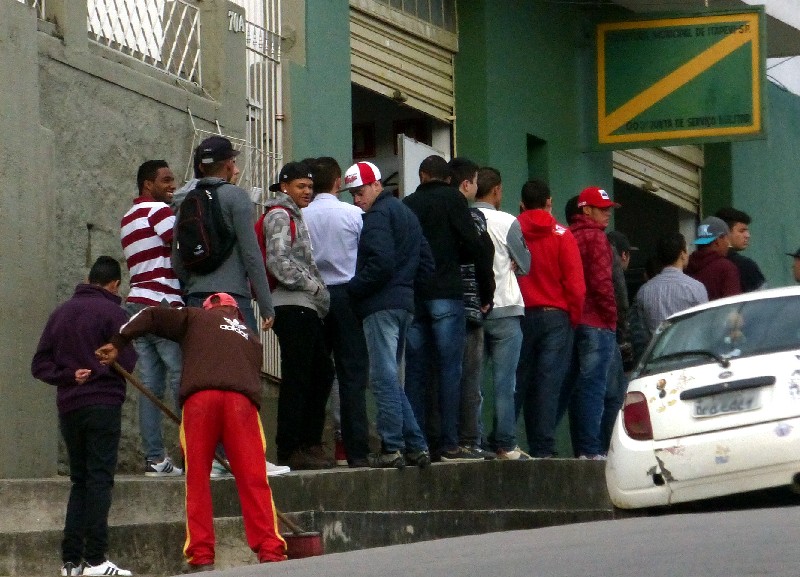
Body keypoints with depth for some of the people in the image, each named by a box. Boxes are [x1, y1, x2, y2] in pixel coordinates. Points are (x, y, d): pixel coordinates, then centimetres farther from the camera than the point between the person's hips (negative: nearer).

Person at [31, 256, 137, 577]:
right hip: (104, 405, -6)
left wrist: (68, 376, -4)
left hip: (68, 406, 6)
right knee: (99, 479, -6)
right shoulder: (112, 312, -6)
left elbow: (40, 364, 8)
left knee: (79, 481, 12)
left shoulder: (61, 313, 12)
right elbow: (126, 362, -11)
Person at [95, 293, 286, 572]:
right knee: (253, 480, -1)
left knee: (197, 479, 3)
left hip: (199, 396, -2)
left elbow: (151, 316, 16)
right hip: (242, 399, 2)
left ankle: (201, 557, -3)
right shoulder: (251, 338, 35)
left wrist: (117, 342, 17)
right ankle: (270, 552, -11)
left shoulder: (196, 317, 26)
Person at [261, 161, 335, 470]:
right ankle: (289, 449, -9)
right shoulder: (279, 216, -7)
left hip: (308, 308, 10)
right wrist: (313, 285, -11)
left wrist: (317, 290, 18)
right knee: (296, 378, -10)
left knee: (322, 373, 13)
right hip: (293, 306, -10)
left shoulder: (296, 216, 25)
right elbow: (279, 263, -18)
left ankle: (310, 443, 18)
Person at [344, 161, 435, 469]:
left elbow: (381, 263, -21)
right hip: (404, 303, 10)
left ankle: (391, 448, -11)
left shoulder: (377, 215, -9)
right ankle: (416, 446, 11)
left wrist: (351, 290, -13)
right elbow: (426, 262, 22)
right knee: (391, 378, 14)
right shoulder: (406, 213, 22)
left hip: (380, 305, -10)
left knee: (384, 379, -9)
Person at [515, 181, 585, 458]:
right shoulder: (561, 235, -1)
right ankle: (543, 448, -5)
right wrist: (574, 318, 5)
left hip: (520, 316, 1)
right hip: (556, 316, -1)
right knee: (548, 383, -2)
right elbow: (575, 283, -5)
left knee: (516, 382, 7)